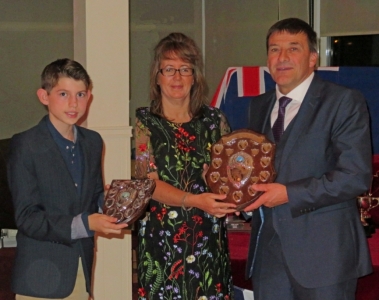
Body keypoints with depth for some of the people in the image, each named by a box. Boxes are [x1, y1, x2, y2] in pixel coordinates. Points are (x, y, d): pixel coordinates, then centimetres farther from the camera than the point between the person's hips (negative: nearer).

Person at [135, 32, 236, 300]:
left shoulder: (215, 120, 7)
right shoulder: (145, 121, 0)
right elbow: (150, 183, -8)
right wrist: (196, 201, -23)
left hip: (209, 239, 2)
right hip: (162, 239, -2)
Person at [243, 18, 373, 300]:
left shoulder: (344, 102, -7)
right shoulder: (260, 106, 14)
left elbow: (356, 176, -15)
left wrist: (289, 193, -19)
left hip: (323, 253, -6)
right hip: (268, 249, 6)